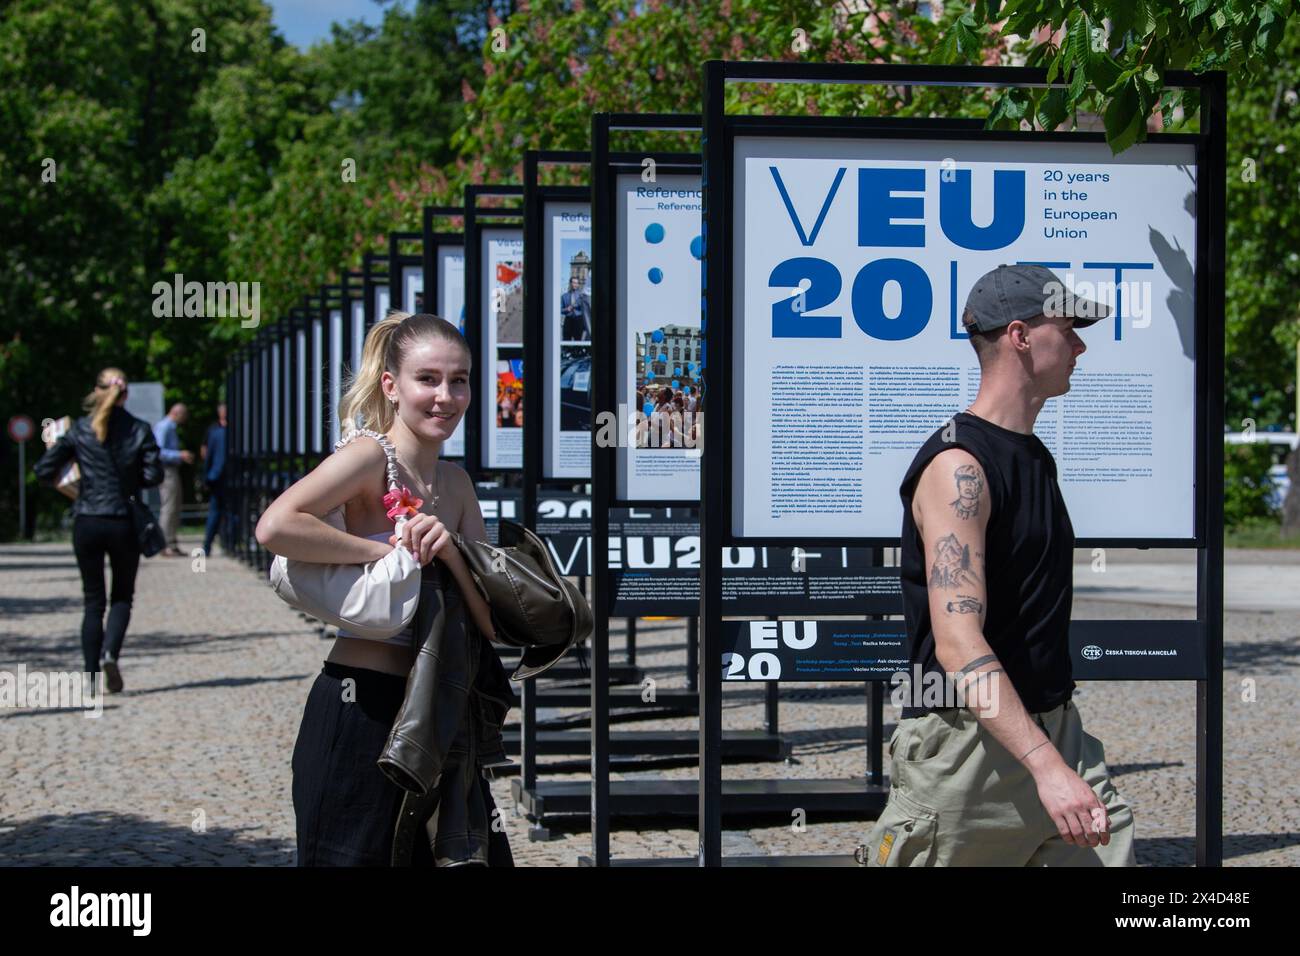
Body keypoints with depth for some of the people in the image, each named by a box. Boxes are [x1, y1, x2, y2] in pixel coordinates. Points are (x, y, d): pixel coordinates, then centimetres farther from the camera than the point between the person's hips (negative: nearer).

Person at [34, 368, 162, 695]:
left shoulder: (79, 429, -1)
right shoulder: (140, 430, -3)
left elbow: (44, 469, -2)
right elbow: (154, 475, -6)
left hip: (87, 523, 1)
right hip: (124, 523, -1)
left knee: (93, 600, 11)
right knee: (122, 597, 14)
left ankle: (91, 675, 8)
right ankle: (110, 652, -12)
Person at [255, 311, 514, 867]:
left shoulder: (455, 484, 12)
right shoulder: (371, 457, -10)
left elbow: (496, 622, 6)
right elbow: (274, 527, -28)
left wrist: (449, 552, -12)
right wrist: (386, 550, -18)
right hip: (361, 710, -7)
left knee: (477, 856, 11)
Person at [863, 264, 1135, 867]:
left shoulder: (1036, 456, 15)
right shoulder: (957, 465, -15)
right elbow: (958, 646, -25)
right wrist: (1046, 766, -33)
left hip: (1057, 733, 8)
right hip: (968, 746, -8)